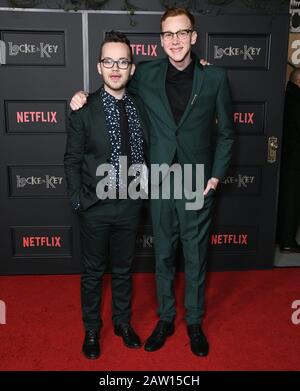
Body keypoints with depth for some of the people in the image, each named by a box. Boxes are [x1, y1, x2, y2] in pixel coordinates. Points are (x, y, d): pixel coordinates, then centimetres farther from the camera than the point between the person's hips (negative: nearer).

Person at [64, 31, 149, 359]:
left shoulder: (140, 107, 1)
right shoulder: (84, 109, -9)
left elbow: (142, 153, 10)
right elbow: (72, 160, -6)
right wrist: (79, 201, -9)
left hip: (129, 205, 3)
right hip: (95, 207, -2)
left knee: (123, 269, 18)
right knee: (93, 272, 13)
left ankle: (122, 322, 39)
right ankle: (91, 330, 34)